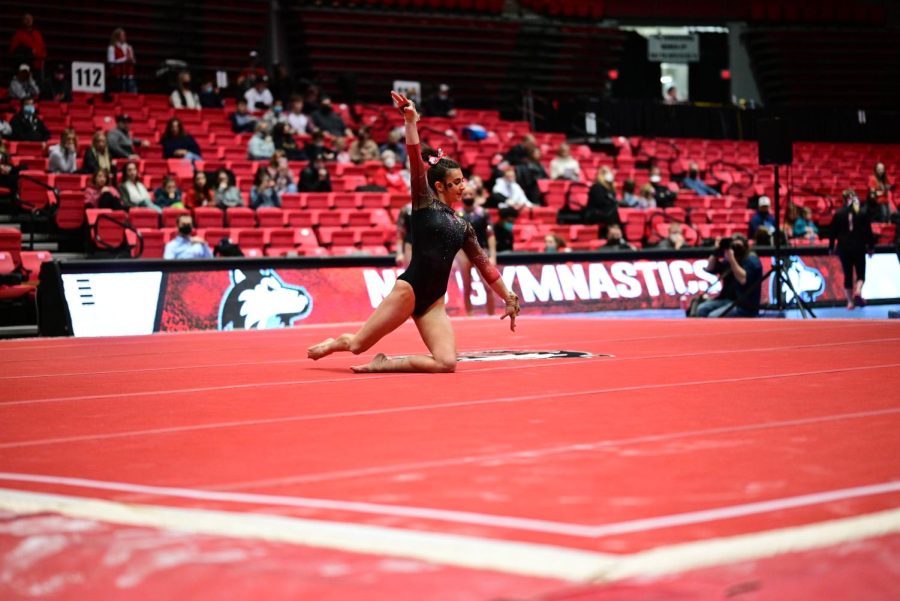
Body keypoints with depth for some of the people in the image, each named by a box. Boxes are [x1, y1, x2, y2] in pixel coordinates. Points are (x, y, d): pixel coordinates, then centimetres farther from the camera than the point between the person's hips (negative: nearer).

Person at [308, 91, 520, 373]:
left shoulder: (463, 226, 15)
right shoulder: (425, 202, 2)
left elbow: (484, 265, 20)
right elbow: (415, 160, -10)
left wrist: (509, 299, 20)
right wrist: (410, 121, -22)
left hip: (434, 302, 5)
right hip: (409, 288, -5)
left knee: (447, 363, -15)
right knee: (357, 345, 0)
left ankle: (383, 364, 1)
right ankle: (335, 343, 37)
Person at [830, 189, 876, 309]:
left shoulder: (839, 214, -3)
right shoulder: (863, 213, -3)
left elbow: (833, 232, 0)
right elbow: (868, 232, 2)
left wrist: (831, 247, 11)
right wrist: (871, 247, 12)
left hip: (844, 249, 0)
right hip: (859, 248, 0)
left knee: (848, 275, 8)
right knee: (860, 274, 8)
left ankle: (850, 302, 7)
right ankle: (858, 292, -20)